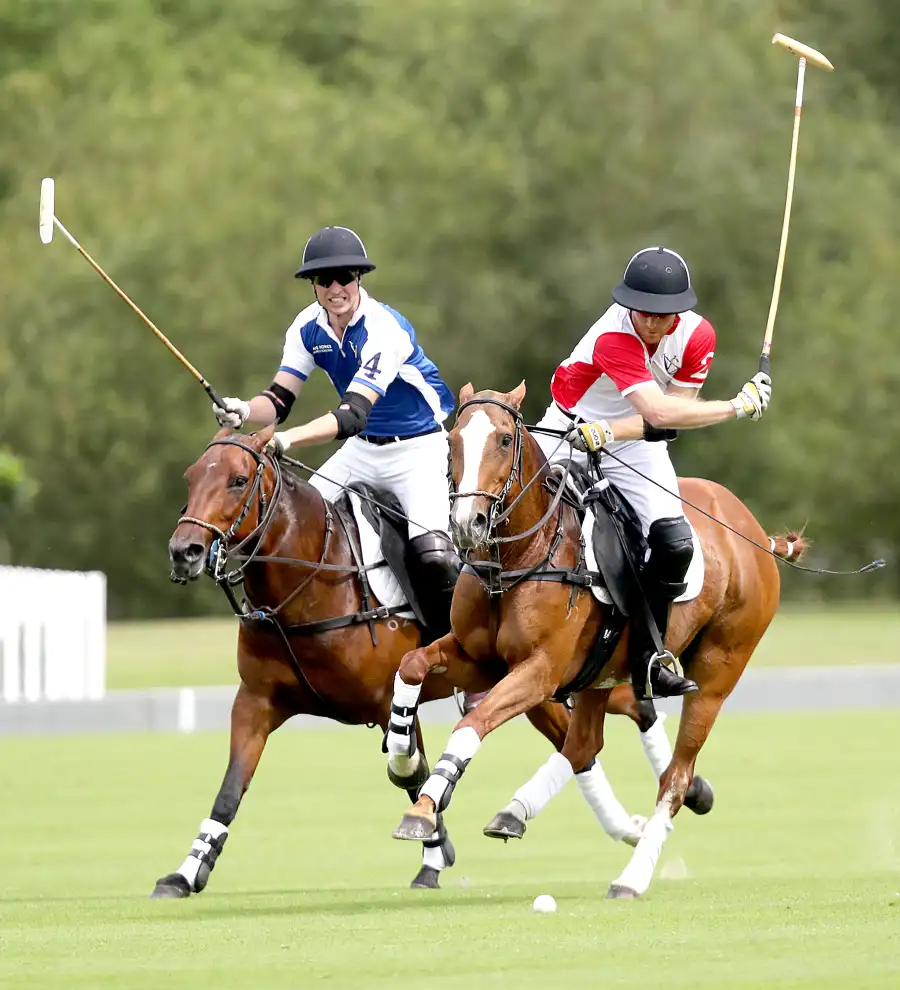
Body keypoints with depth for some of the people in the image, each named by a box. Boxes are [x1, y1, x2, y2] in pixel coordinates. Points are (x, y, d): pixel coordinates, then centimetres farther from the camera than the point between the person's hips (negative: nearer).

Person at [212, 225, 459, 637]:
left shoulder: (385, 329, -28)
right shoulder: (309, 327, -5)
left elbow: (353, 414, -36)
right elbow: (280, 399, -6)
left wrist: (287, 439, -49)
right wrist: (245, 412, -30)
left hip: (420, 448, -7)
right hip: (363, 449, 7)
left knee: (432, 555, -26)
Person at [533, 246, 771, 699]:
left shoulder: (697, 335, -16)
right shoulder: (612, 338, -32)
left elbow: (661, 421, -17)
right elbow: (660, 411, -40)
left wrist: (608, 432, -33)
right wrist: (737, 406, -36)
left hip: (637, 448, 3)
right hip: (568, 439, -3)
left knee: (674, 544, -17)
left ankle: (646, 661, -3)